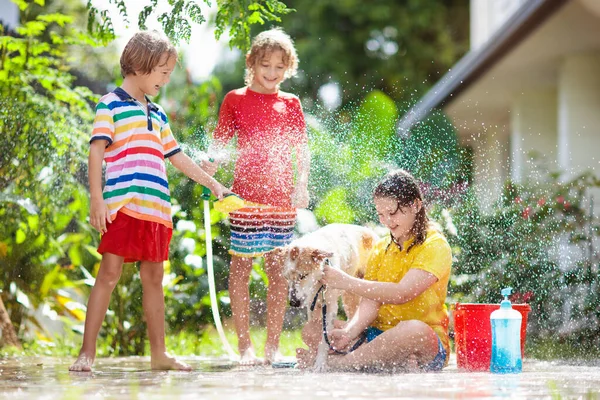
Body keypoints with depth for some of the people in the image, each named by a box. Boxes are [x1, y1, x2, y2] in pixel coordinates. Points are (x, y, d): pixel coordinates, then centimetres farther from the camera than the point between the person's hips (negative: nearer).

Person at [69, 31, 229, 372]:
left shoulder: (158, 114, 22)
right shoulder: (111, 105, 1)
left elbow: (177, 157, 28)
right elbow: (96, 152, -6)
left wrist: (212, 184, 26)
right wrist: (97, 199, -14)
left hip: (157, 208, 7)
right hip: (122, 204, -7)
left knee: (154, 277, 9)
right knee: (109, 273, -8)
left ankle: (159, 353, 14)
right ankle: (87, 353, -5)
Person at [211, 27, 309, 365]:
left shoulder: (291, 104, 13)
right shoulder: (236, 99, 6)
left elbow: (302, 148, 11)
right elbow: (219, 144, 5)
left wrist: (302, 184, -3)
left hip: (282, 197, 2)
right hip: (246, 195, -2)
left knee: (279, 269, 3)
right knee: (241, 266, -2)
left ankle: (273, 346, 9)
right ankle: (245, 345, 4)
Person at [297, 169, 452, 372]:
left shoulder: (435, 246, -4)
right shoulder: (381, 249, 15)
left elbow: (402, 294, -19)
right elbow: (370, 302, 1)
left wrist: (346, 282, -21)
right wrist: (350, 332, -19)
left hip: (429, 347, -6)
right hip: (380, 337, 6)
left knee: (415, 330, -40)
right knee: (313, 329, -11)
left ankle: (331, 362, -28)